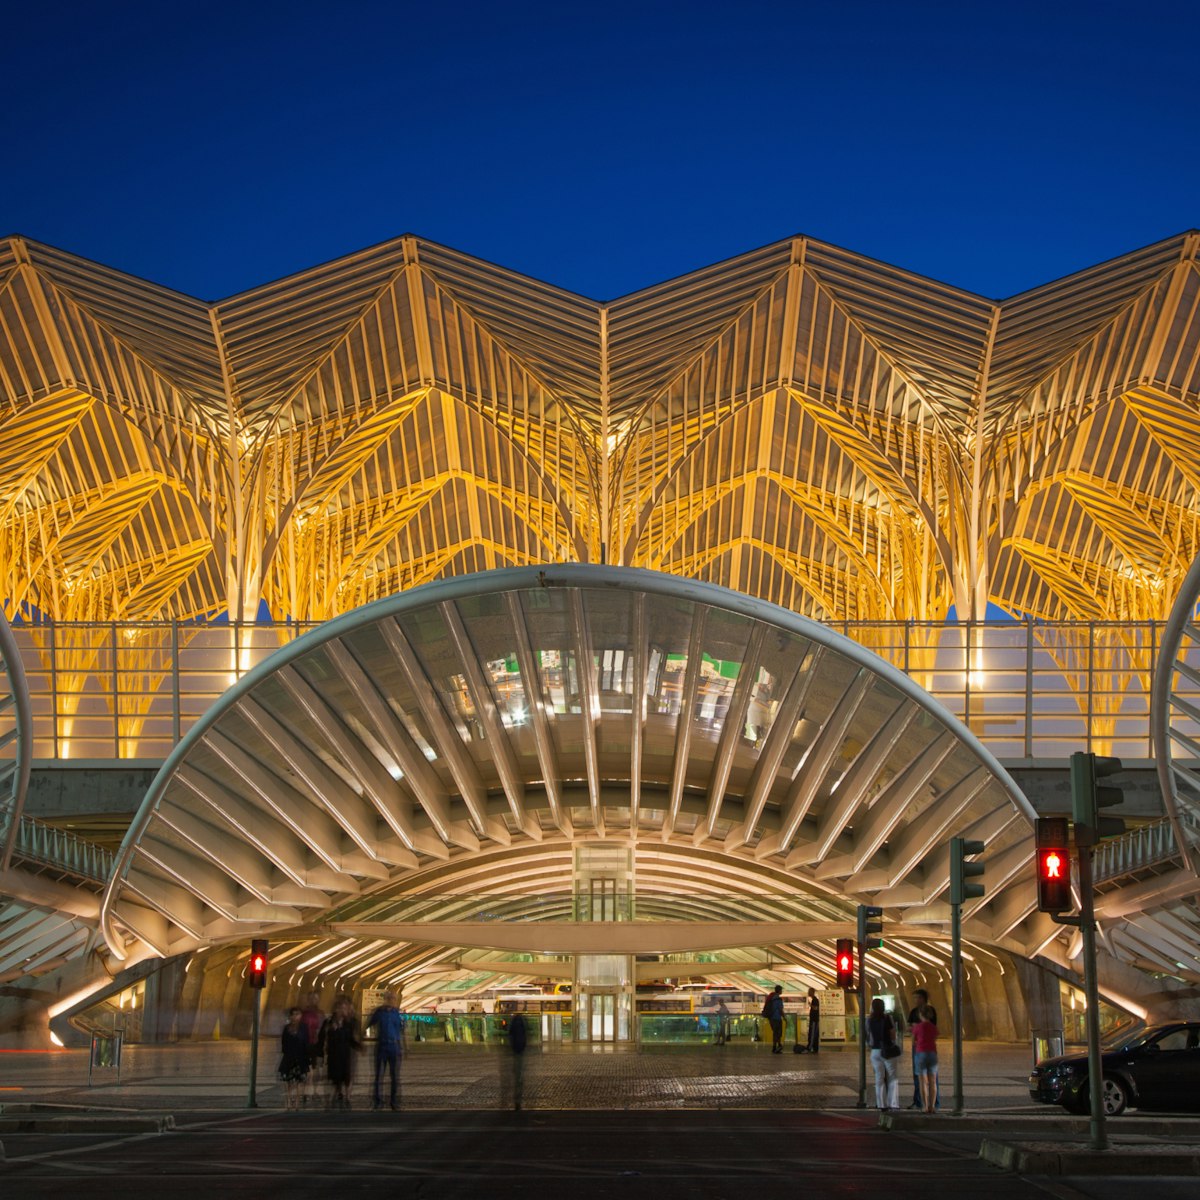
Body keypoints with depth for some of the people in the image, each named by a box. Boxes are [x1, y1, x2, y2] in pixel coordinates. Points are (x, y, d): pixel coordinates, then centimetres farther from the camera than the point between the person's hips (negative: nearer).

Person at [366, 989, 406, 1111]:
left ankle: (395, 1104, 10)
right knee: (379, 1077, 1)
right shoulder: (378, 1012, 2)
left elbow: (401, 1032, 7)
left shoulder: (398, 1013, 3)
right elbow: (368, 1025, 7)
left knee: (396, 1078, 4)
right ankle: (378, 1102, 6)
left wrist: (402, 1048, 5)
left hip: (395, 1048, 0)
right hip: (381, 1047, 0)